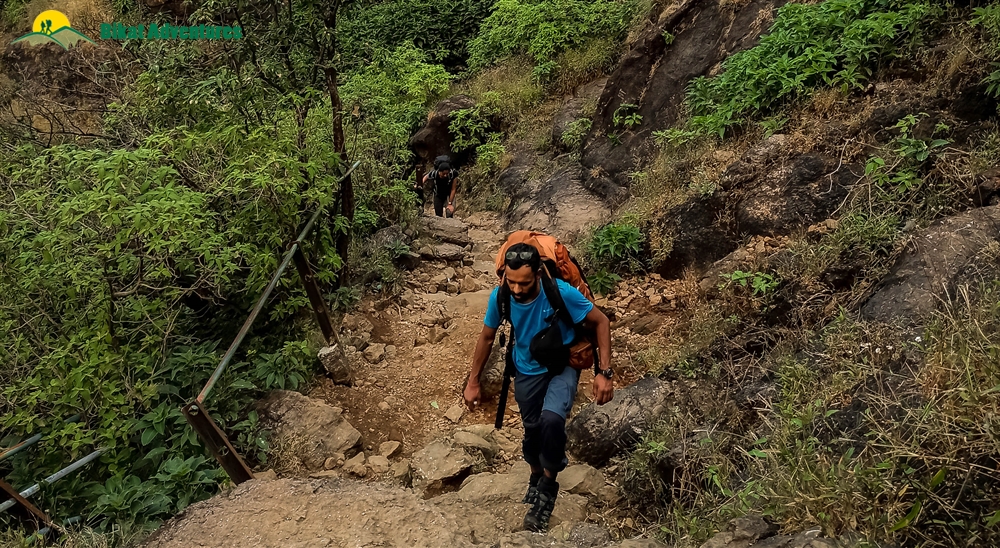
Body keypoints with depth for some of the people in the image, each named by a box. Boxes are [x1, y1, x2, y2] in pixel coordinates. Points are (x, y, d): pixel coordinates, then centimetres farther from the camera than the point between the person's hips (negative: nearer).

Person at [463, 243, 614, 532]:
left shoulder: (561, 292, -32)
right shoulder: (499, 297, -22)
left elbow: (601, 322, -18)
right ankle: (536, 477, 47)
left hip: (562, 367, -3)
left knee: (552, 420, -27)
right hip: (527, 371, 3)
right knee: (532, 429, 15)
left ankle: (548, 485, -2)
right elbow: (487, 337, -2)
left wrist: (604, 373, -24)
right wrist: (473, 382, 3)